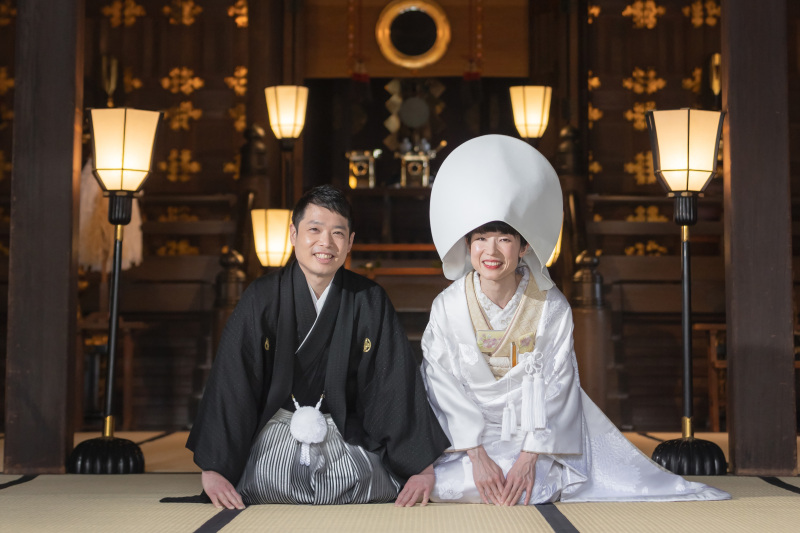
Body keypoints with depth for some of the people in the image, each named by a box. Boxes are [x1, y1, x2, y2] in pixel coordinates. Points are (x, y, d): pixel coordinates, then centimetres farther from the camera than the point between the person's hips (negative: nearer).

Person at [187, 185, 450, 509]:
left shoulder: (369, 302, -2)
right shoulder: (262, 298, -5)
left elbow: (397, 384, -2)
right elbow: (229, 383, -8)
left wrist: (422, 467, -7)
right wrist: (213, 468, -15)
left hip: (348, 441, 1)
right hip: (274, 440, 0)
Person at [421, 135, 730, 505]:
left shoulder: (552, 307, -9)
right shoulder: (447, 308, -9)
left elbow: (554, 384, -10)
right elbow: (446, 387, -10)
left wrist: (529, 457, -20)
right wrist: (477, 456, -20)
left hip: (539, 428, 0)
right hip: (472, 434, 0)